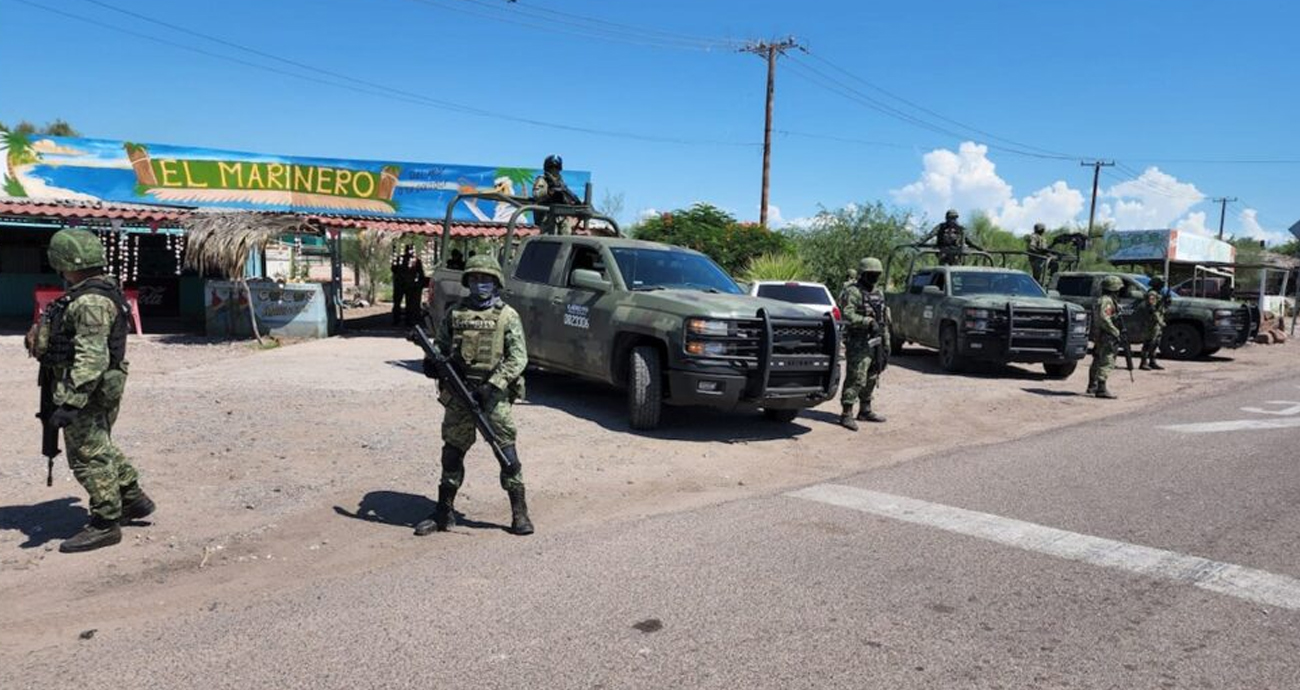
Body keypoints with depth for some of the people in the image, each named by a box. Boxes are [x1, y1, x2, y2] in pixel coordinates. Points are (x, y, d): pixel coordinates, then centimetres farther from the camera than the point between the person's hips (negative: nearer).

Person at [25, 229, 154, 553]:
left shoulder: (90, 302, -23)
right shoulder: (103, 290, 9)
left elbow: (91, 357, -29)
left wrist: (71, 402, -30)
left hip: (88, 391, -10)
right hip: (103, 388, 10)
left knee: (88, 456, 0)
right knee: (100, 447, 23)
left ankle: (105, 524, 9)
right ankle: (134, 499, 31)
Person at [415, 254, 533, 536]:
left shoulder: (507, 316, 0)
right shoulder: (454, 314, 10)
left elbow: (518, 357, -6)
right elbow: (440, 345, 19)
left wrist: (493, 385, -17)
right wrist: (432, 360, -5)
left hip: (494, 394, -3)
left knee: (506, 451, -3)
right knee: (452, 451, 9)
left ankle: (520, 513, 7)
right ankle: (444, 512, 21)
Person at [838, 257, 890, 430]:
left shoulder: (879, 294, 17)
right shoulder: (853, 292, -9)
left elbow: (885, 321, 20)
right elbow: (848, 315, -23)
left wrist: (886, 344, 17)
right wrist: (868, 322, -31)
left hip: (875, 343, 8)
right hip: (858, 344, -8)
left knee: (871, 379, 14)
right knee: (855, 379, -10)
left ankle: (865, 411, 26)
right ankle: (846, 415, -7)